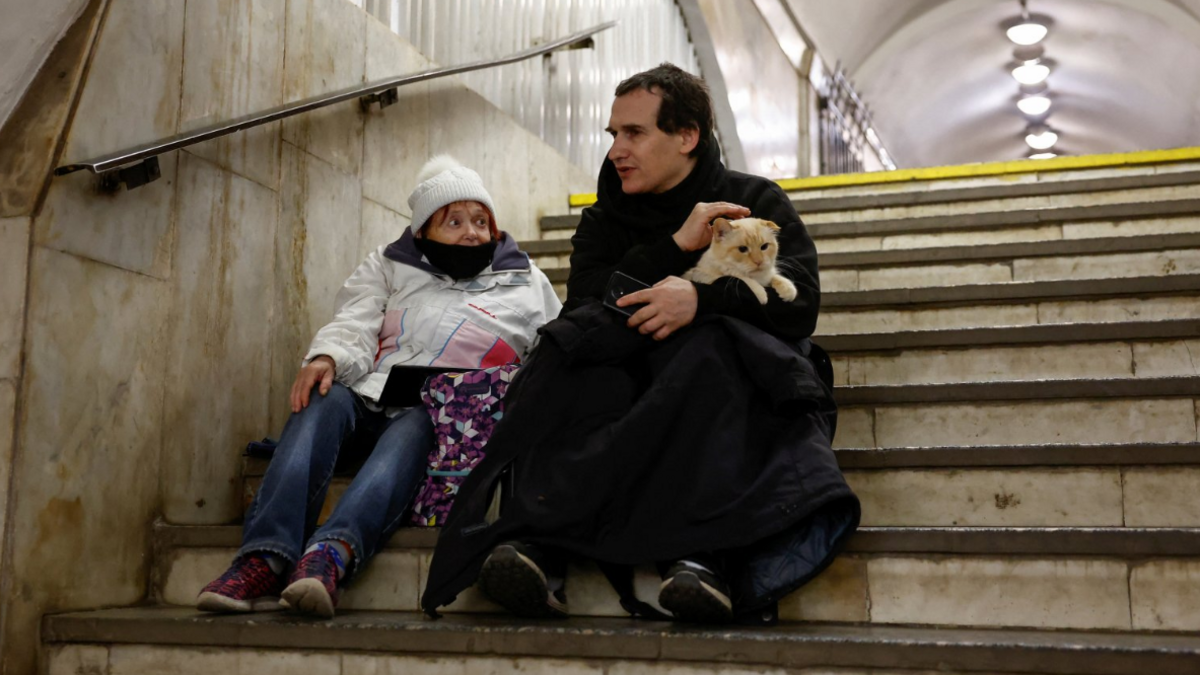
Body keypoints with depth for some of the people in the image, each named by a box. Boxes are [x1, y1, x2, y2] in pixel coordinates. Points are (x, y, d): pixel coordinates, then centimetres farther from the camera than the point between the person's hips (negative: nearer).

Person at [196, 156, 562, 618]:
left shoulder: (525, 284, 24)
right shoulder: (390, 267, 24)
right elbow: (355, 327, 10)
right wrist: (327, 357, -13)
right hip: (373, 400, 2)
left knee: (415, 426, -37)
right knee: (324, 396, -31)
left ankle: (331, 555, -61)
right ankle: (263, 560, -45)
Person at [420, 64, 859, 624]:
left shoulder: (757, 201, 13)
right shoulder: (605, 220, 19)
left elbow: (800, 299, -6)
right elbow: (584, 305, -1)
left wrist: (702, 298, -23)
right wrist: (674, 247, -11)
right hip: (629, 380, 2)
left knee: (709, 348, -35)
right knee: (574, 349, -28)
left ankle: (705, 553, -49)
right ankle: (537, 541, -44)